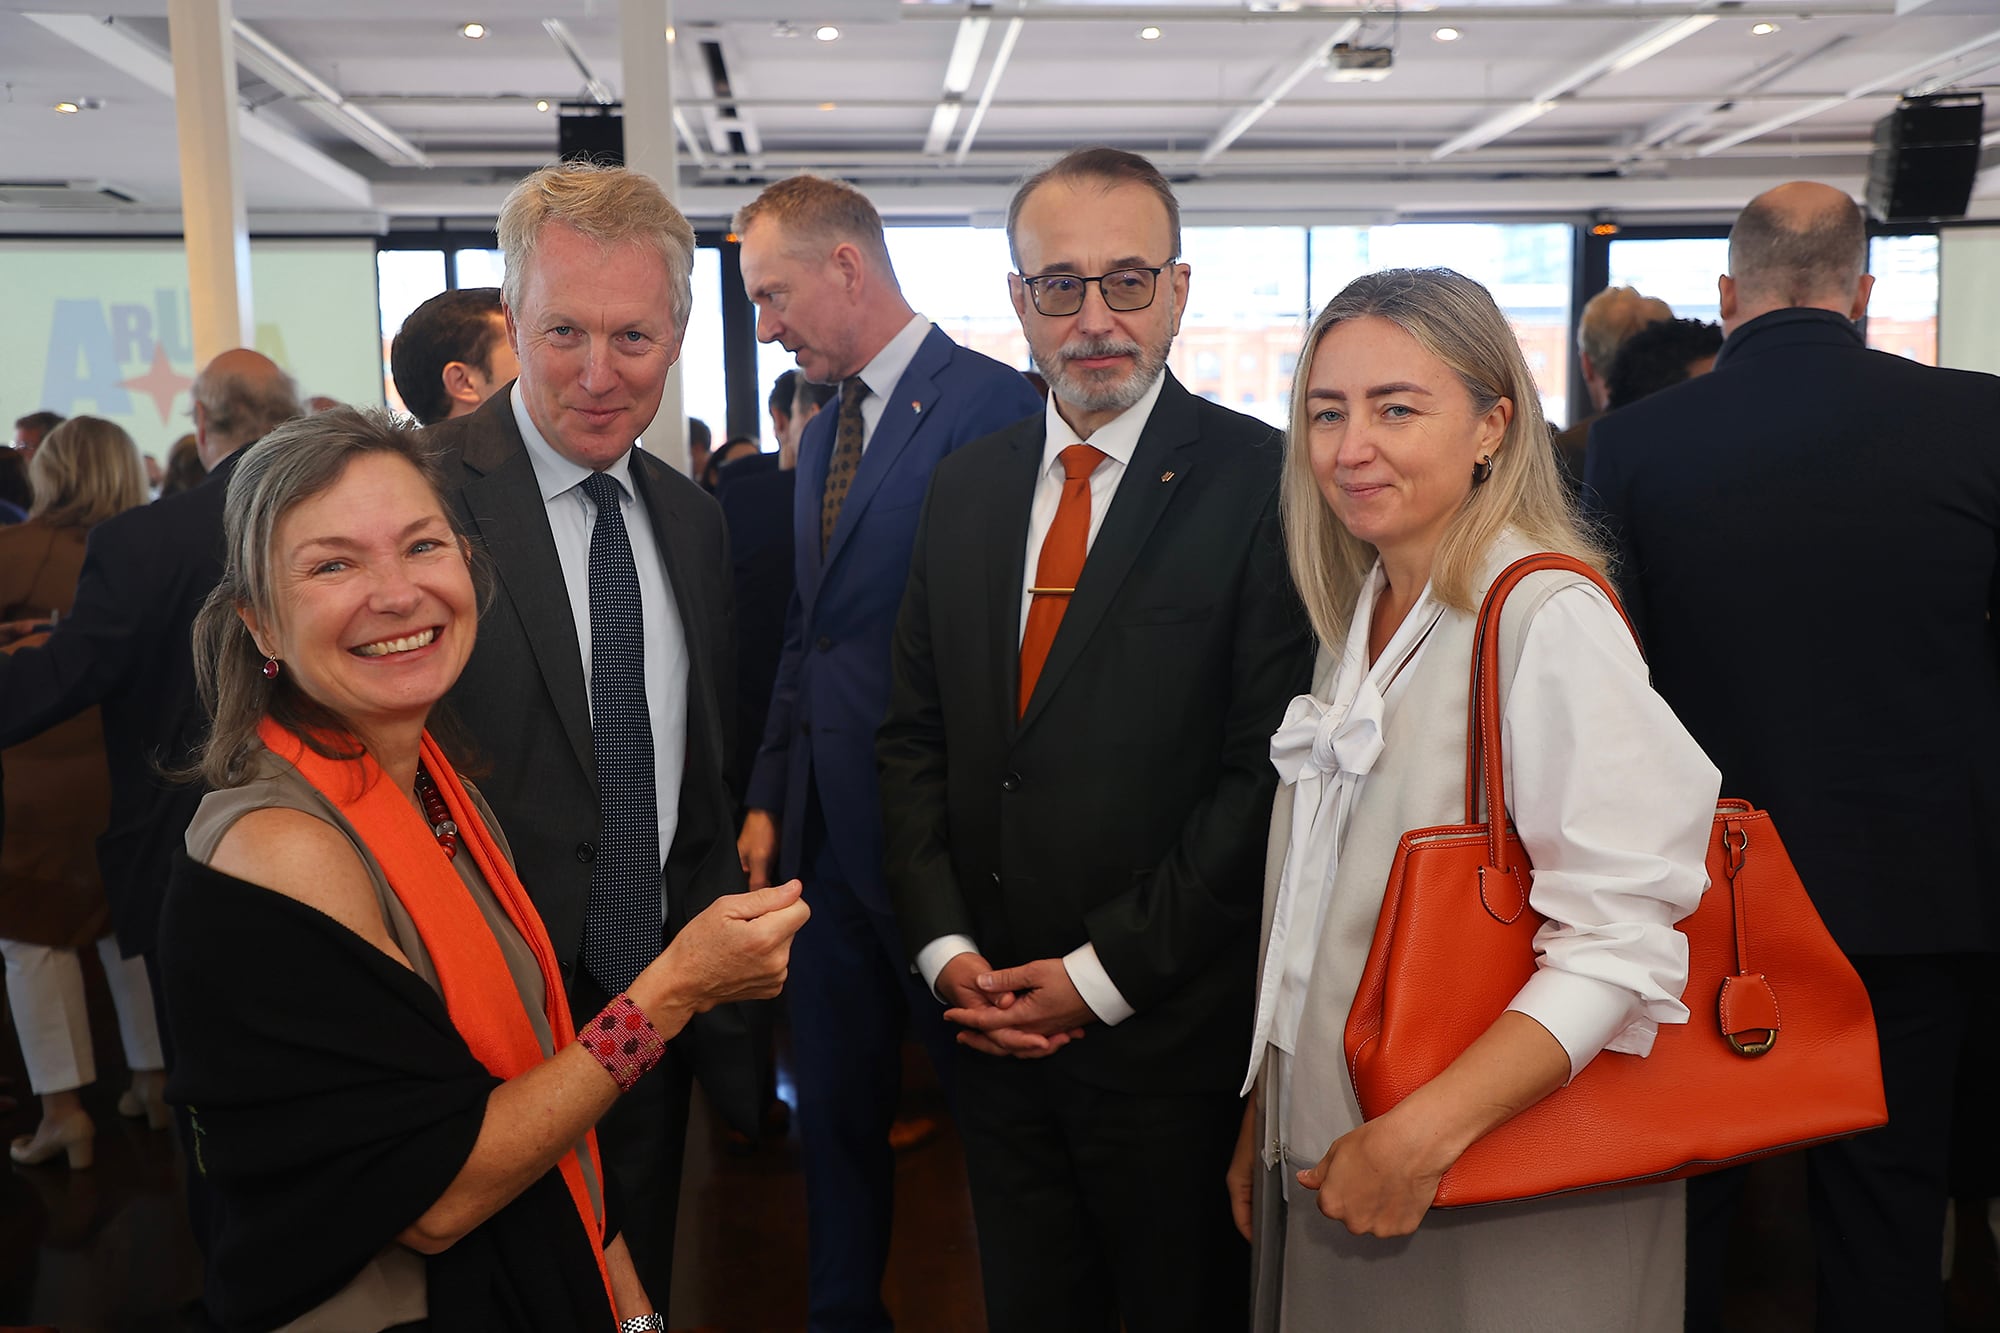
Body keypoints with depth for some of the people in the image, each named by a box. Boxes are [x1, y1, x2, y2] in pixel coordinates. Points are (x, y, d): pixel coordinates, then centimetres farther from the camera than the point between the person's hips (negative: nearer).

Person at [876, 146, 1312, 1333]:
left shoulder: (1258, 481, -10)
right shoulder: (966, 487, 7)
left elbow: (1269, 764, -14)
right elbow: (916, 735, 9)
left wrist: (1102, 972, -14)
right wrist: (945, 946, -2)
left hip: (1171, 1031, -4)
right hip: (990, 1022, 5)